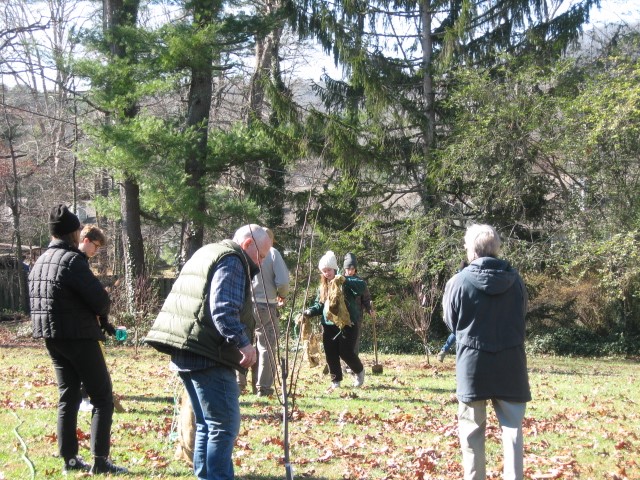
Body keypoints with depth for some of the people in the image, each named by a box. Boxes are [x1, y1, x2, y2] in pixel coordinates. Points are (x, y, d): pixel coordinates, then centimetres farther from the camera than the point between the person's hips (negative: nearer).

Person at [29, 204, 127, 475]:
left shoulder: (40, 262, 10)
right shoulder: (72, 260, -17)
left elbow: (36, 301, 12)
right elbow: (99, 298, -21)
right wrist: (102, 317, 4)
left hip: (51, 337, 8)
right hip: (78, 336, -8)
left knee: (68, 397, 14)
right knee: (102, 398, -1)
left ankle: (69, 459, 15)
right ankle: (99, 460, -5)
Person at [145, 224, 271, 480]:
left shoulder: (206, 254, 24)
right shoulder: (232, 261, -7)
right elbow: (223, 309, -21)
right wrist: (243, 342, -24)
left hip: (186, 353, 10)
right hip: (209, 356, -10)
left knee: (206, 425, 17)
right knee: (225, 425, -7)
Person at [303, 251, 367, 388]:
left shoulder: (347, 283, -5)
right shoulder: (322, 287, 13)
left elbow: (363, 286, -21)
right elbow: (319, 305, 14)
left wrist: (345, 280, -34)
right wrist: (309, 312, -6)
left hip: (348, 324, -5)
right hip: (329, 325, 5)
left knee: (346, 352, -7)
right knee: (331, 355, 4)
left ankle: (359, 371, 21)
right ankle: (335, 380, 18)